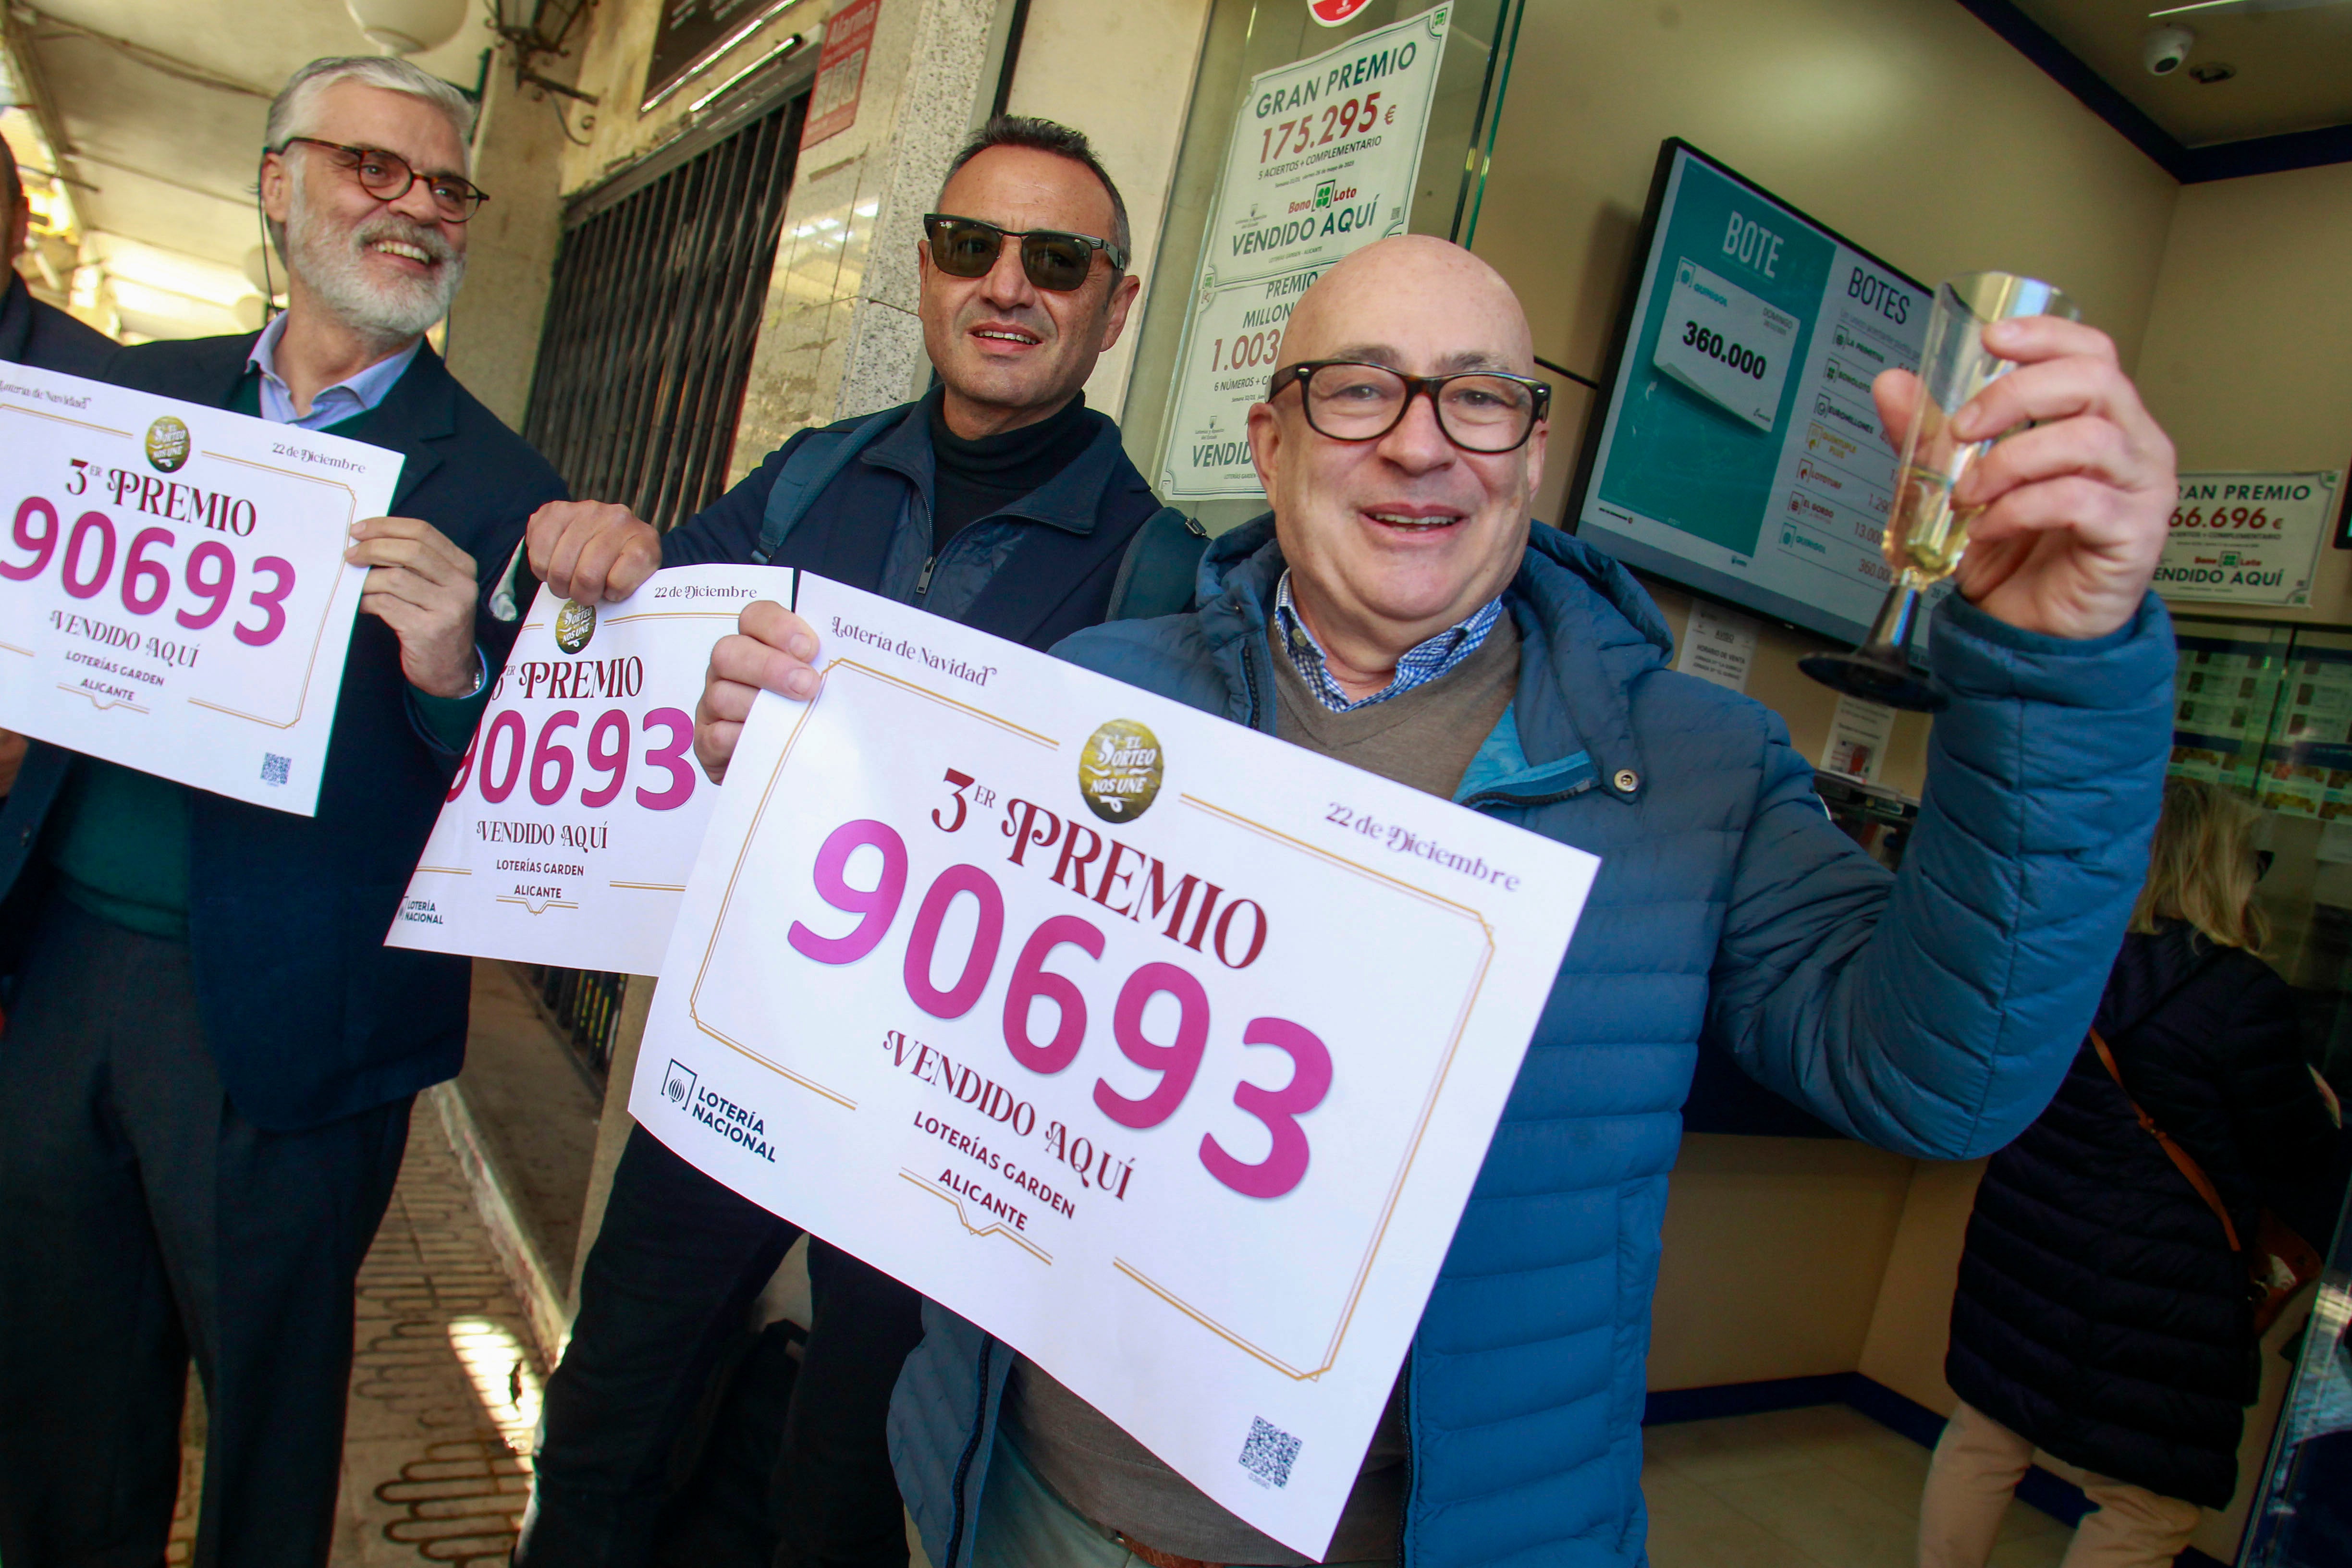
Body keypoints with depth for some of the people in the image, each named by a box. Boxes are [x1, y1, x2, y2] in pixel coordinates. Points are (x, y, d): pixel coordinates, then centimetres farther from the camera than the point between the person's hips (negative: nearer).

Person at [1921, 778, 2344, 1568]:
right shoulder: (2245, 996, -17)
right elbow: (2298, 1163, -7)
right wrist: (2317, 1106, 14)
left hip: (2019, 1250, 6)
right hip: (2154, 1290, -6)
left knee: (1984, 1439, 18)